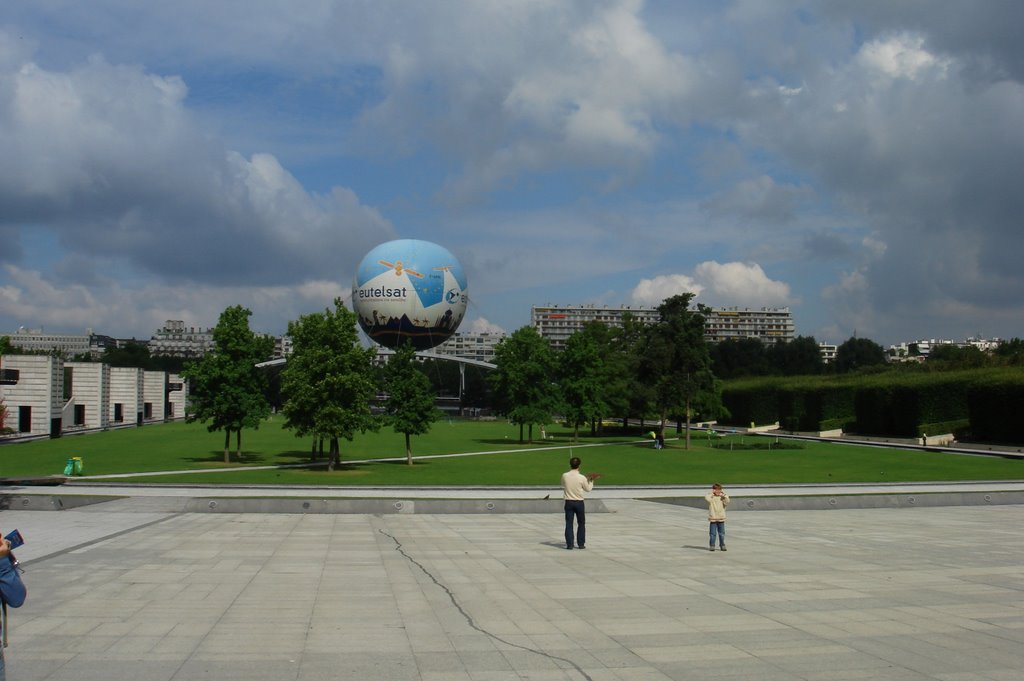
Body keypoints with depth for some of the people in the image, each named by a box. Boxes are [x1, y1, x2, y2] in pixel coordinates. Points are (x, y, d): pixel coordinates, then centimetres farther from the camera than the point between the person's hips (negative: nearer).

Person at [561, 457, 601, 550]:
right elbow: (588, 489, 2)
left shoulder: (564, 476, -8)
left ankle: (569, 544, 3)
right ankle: (581, 544, 15)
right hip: (579, 503, -1)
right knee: (581, 524, 13)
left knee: (569, 524, 5)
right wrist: (591, 481, 18)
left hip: (569, 502, 1)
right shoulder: (582, 478, -12)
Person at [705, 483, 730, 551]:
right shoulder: (711, 497, -3)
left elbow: (727, 502, -11)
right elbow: (707, 499, -26)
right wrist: (711, 493, -16)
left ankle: (722, 545, 17)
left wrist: (724, 494, -11)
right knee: (712, 533, 1)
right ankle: (712, 546, 9)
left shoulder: (722, 497, 5)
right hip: (713, 518, -2)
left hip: (721, 518, 2)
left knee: (722, 533, 7)